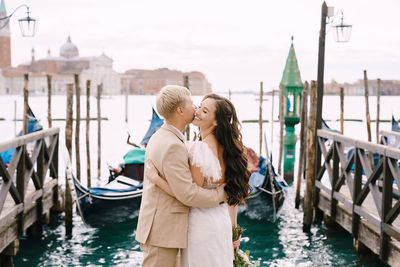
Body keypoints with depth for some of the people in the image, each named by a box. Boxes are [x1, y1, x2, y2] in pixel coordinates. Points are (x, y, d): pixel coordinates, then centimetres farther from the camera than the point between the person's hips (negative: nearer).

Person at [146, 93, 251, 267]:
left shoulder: (200, 149, -21)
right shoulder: (226, 148, 3)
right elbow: (233, 191, 9)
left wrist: (156, 178, -17)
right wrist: (233, 226, 17)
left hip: (202, 223, -7)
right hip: (222, 221, 8)